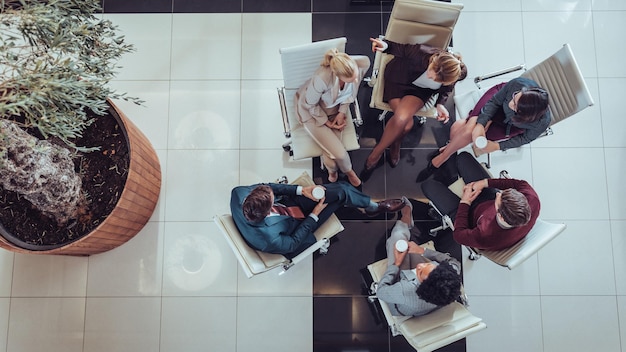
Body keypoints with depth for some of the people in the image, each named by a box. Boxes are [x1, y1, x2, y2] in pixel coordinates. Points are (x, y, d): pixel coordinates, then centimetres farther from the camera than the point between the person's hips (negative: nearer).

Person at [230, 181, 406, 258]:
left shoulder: (239, 194, -30)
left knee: (342, 185, 3)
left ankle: (370, 204, 34)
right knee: (341, 193, -7)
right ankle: (374, 206, 26)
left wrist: (301, 190, -19)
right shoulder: (270, 239, -42)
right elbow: (293, 243, -21)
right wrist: (315, 214, -13)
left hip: (287, 202, 6)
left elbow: (269, 187, -13)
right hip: (299, 223, -6)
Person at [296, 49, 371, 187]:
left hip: (335, 107, 4)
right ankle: (348, 170, 22)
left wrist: (342, 112, -11)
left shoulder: (363, 64, -28)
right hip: (312, 110, -4)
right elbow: (310, 104, -20)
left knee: (333, 151, -14)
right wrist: (327, 122, -12)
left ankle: (332, 170, 25)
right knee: (339, 153, -16)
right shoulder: (321, 79, -42)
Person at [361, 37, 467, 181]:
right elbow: (401, 49, -15)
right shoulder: (423, 52, -37)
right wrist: (385, 45, -35)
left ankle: (376, 153, -3)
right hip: (399, 78, -1)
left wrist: (440, 104, -18)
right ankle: (395, 144, 8)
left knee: (402, 118, -28)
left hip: (420, 90, 1)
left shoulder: (459, 73, -27)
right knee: (405, 124, -26)